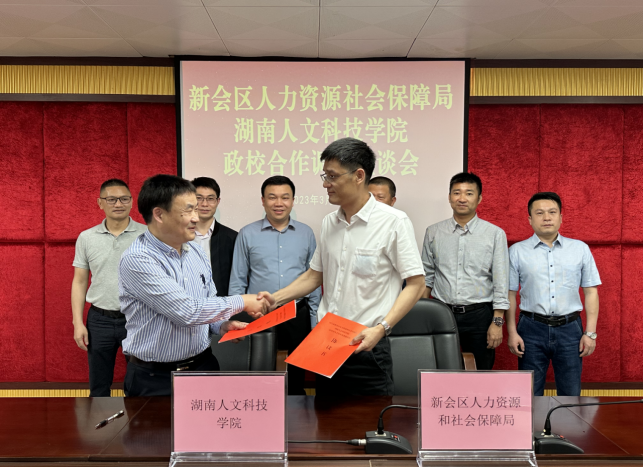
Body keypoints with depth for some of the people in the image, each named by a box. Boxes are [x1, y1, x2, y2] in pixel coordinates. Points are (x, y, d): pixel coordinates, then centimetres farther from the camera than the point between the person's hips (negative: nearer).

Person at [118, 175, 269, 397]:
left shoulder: (196, 253, 3)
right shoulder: (137, 260, -20)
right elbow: (187, 311, -26)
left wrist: (222, 325, -5)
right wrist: (240, 302, -15)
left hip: (203, 366, 6)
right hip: (154, 378, -6)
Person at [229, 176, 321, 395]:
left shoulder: (306, 233, 5)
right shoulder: (247, 234, 1)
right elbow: (238, 280, 3)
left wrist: (315, 319, 5)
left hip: (298, 314, 1)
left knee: (297, 376, 13)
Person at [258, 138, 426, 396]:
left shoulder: (394, 222, -10)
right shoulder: (329, 223, 9)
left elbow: (415, 283, -11)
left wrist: (381, 328, -21)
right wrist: (276, 298, 5)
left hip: (366, 347, -6)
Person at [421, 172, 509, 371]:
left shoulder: (495, 234, 1)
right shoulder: (433, 233, 6)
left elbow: (501, 282, 0)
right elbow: (426, 276, 11)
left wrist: (497, 322, -5)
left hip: (479, 316, -1)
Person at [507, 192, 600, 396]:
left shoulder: (580, 249, 6)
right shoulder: (517, 251, 3)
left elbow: (591, 292, 6)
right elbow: (510, 294, 3)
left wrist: (591, 333, 0)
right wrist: (512, 332, -2)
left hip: (569, 328, 1)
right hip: (532, 328, -1)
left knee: (571, 395, 7)